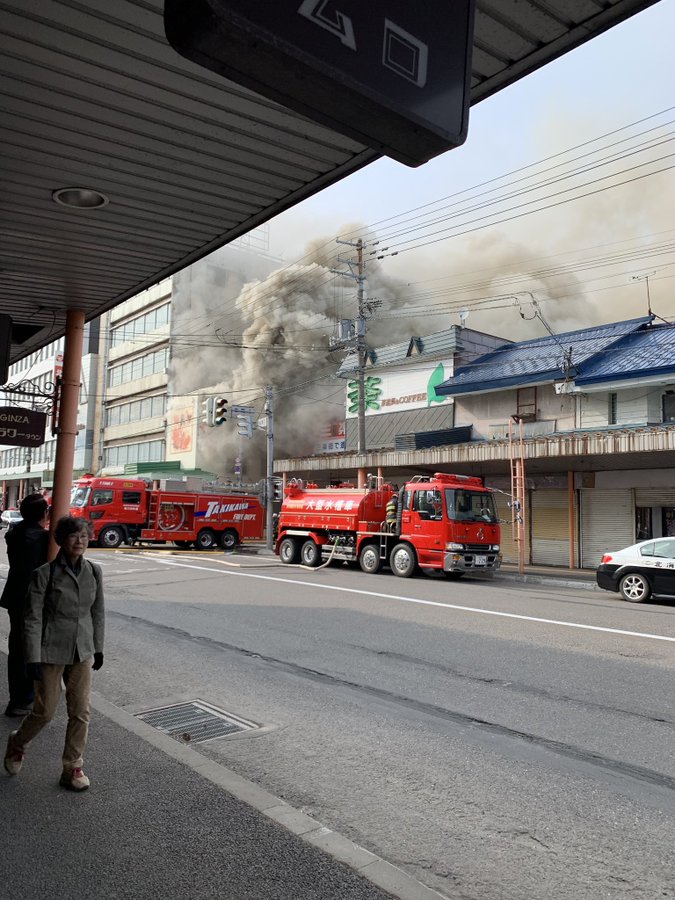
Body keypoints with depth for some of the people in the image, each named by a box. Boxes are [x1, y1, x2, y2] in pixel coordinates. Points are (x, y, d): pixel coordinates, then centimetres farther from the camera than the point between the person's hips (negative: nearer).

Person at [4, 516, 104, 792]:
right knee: (45, 711, 8)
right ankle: (17, 743, 40)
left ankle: (72, 768, 22)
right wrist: (34, 658, -13)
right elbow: (32, 618, -11)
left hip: (82, 652, 4)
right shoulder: (45, 573, -13)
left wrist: (98, 648, 12)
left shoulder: (94, 571, -1)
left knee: (81, 712, 6)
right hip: (51, 652, -3)